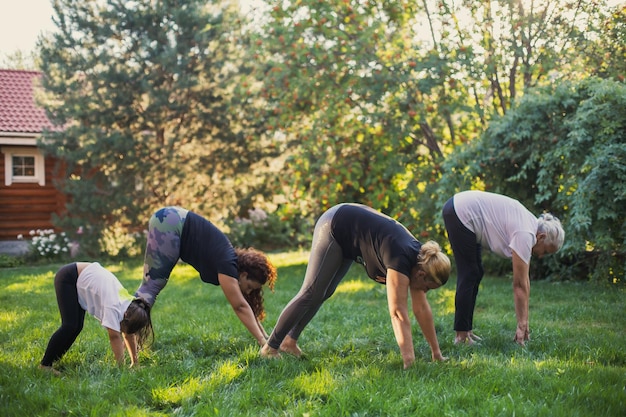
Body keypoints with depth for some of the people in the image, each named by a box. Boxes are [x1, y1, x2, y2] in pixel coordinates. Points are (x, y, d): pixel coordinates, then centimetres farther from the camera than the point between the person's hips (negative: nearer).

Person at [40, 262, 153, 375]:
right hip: (67, 278, -8)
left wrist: (134, 362, -1)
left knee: (77, 327, 4)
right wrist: (122, 367, -31)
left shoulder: (131, 306, -8)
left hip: (79, 279, 8)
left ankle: (53, 360, 16)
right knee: (69, 326, -15)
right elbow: (115, 337, -34)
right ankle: (45, 364, -4)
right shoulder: (113, 307, -33)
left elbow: (129, 334, 0)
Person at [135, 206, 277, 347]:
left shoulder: (233, 262, 7)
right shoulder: (227, 265, -17)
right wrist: (262, 340, -17)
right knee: (152, 285, -12)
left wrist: (265, 336, 12)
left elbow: (245, 306, 13)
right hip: (168, 223, -9)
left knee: (154, 284, 9)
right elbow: (240, 307, -18)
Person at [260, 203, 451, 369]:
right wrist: (409, 359, -39)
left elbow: (422, 308, -4)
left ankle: (289, 340, 20)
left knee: (324, 293, 11)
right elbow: (398, 313, -36)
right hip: (334, 227, -8)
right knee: (312, 292, -8)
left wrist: (436, 352, -2)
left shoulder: (419, 261, -9)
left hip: (347, 238, 8)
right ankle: (270, 347, 1)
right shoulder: (401, 261, -32)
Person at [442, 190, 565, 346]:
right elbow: (519, 285, -18)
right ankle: (461, 336, -1)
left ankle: (466, 331, 16)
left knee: (476, 273, 11)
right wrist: (522, 324, -13)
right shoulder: (525, 234, -20)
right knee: (469, 274, -5)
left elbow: (525, 280, 8)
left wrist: (524, 323, 8)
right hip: (460, 213, -10)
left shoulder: (530, 227, 6)